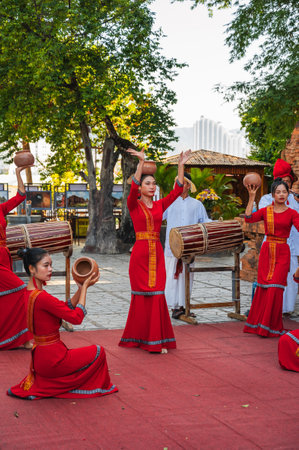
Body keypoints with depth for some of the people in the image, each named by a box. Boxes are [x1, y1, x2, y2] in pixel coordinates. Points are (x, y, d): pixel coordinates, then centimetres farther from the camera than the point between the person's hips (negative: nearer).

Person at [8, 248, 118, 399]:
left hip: (40, 356, 8)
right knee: (98, 352, 8)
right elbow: (77, 317, -19)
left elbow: (67, 308, 11)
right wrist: (84, 287, -11)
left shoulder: (29, 293, 5)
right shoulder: (41, 297, -25)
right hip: (52, 358, -8)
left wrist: (80, 289, 1)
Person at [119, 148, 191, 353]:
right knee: (142, 295, 1)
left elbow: (177, 190, 5)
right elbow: (133, 188, -18)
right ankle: (139, 337, 14)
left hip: (157, 253, 4)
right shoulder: (134, 205, 0)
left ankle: (157, 339, 9)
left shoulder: (160, 205, 12)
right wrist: (141, 163, -27)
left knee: (157, 295, 2)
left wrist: (181, 166, -2)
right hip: (140, 253, -4)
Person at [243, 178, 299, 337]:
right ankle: (258, 322, 19)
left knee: (275, 288, -7)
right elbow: (248, 218, -10)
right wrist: (251, 197, -12)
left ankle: (271, 326, 5)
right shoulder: (265, 211, 6)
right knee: (263, 287, 3)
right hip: (266, 251, 2)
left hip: (282, 253, -2)